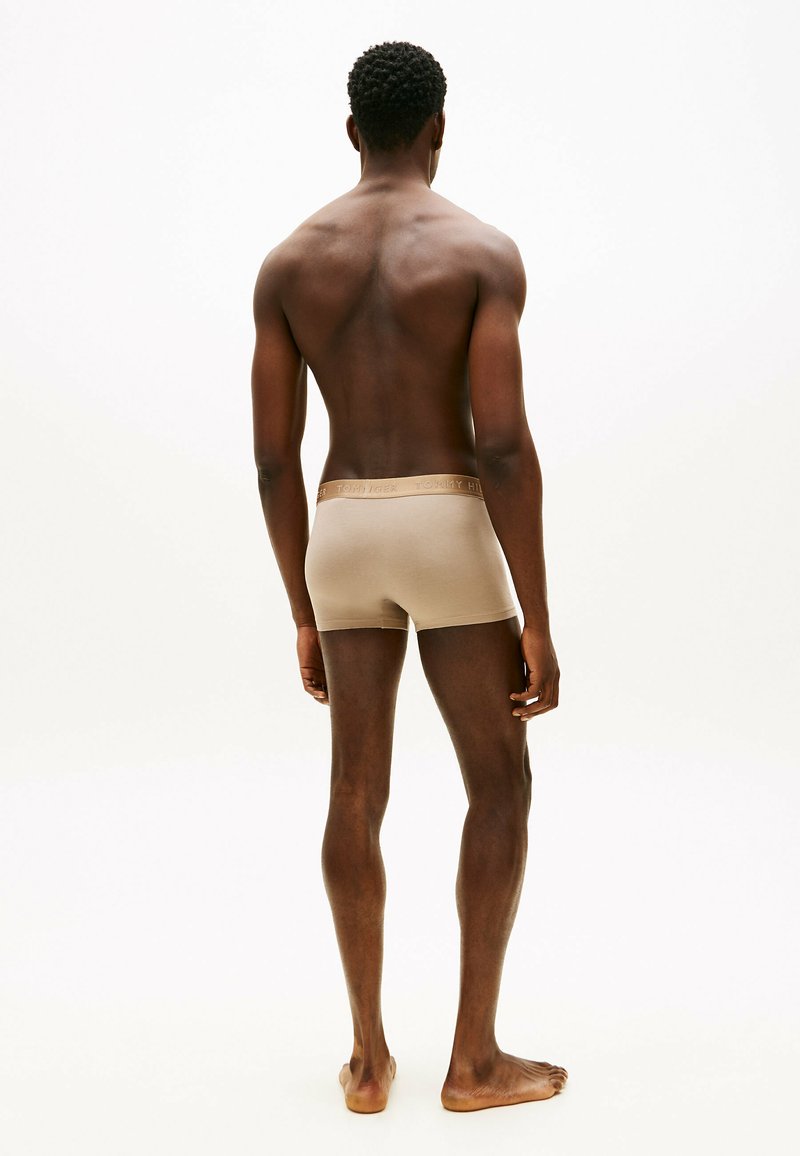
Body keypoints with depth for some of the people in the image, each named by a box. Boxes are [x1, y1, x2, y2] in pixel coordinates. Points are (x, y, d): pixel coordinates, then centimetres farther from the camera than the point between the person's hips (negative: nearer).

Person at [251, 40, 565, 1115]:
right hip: (450, 533, -4)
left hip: (343, 537, 4)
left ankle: (370, 1058, 17)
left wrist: (304, 615, 13)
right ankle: (475, 1058, 11)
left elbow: (272, 454, 4)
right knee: (501, 787, 8)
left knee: (357, 794, 11)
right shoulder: (486, 250, -5)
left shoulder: (288, 261, 7)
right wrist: (538, 621, -9)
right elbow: (505, 444, -14)